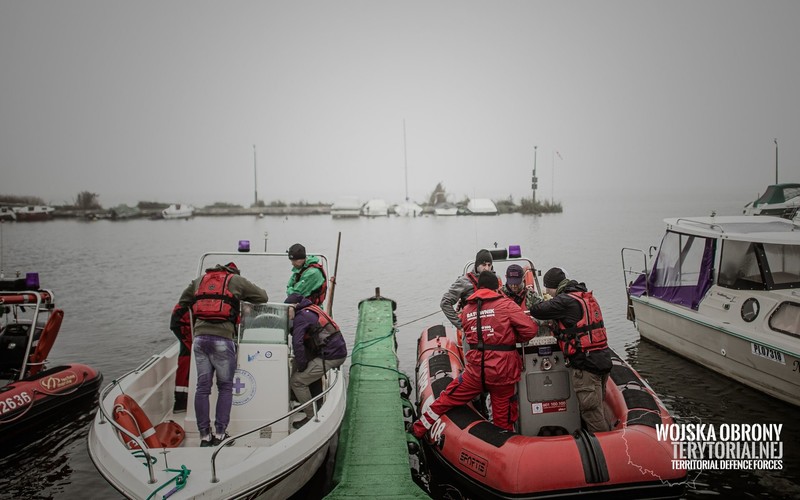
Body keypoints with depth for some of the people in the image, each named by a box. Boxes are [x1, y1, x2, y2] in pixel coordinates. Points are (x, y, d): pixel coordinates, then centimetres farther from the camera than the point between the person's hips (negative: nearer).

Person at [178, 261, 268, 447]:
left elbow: (182, 304, 27)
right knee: (225, 387, 8)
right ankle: (219, 434, 6)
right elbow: (263, 297, 15)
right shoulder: (236, 280, 11)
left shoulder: (199, 280, 23)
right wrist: (240, 296, 30)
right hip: (222, 338, -4)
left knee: (202, 387, 7)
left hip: (200, 337, 4)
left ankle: (204, 436, 9)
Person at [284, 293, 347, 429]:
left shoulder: (301, 317, -8)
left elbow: (297, 344, -19)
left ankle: (312, 417, -1)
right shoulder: (314, 308, 20)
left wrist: (302, 366, -7)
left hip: (330, 357, -10)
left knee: (296, 381, -7)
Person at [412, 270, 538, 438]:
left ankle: (418, 428, 31)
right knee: (503, 420, 11)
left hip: (476, 369, 3)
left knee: (448, 398, 19)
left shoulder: (466, 309, 9)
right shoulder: (506, 304, -7)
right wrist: (515, 339, 6)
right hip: (503, 371, -3)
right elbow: (531, 329, -11)